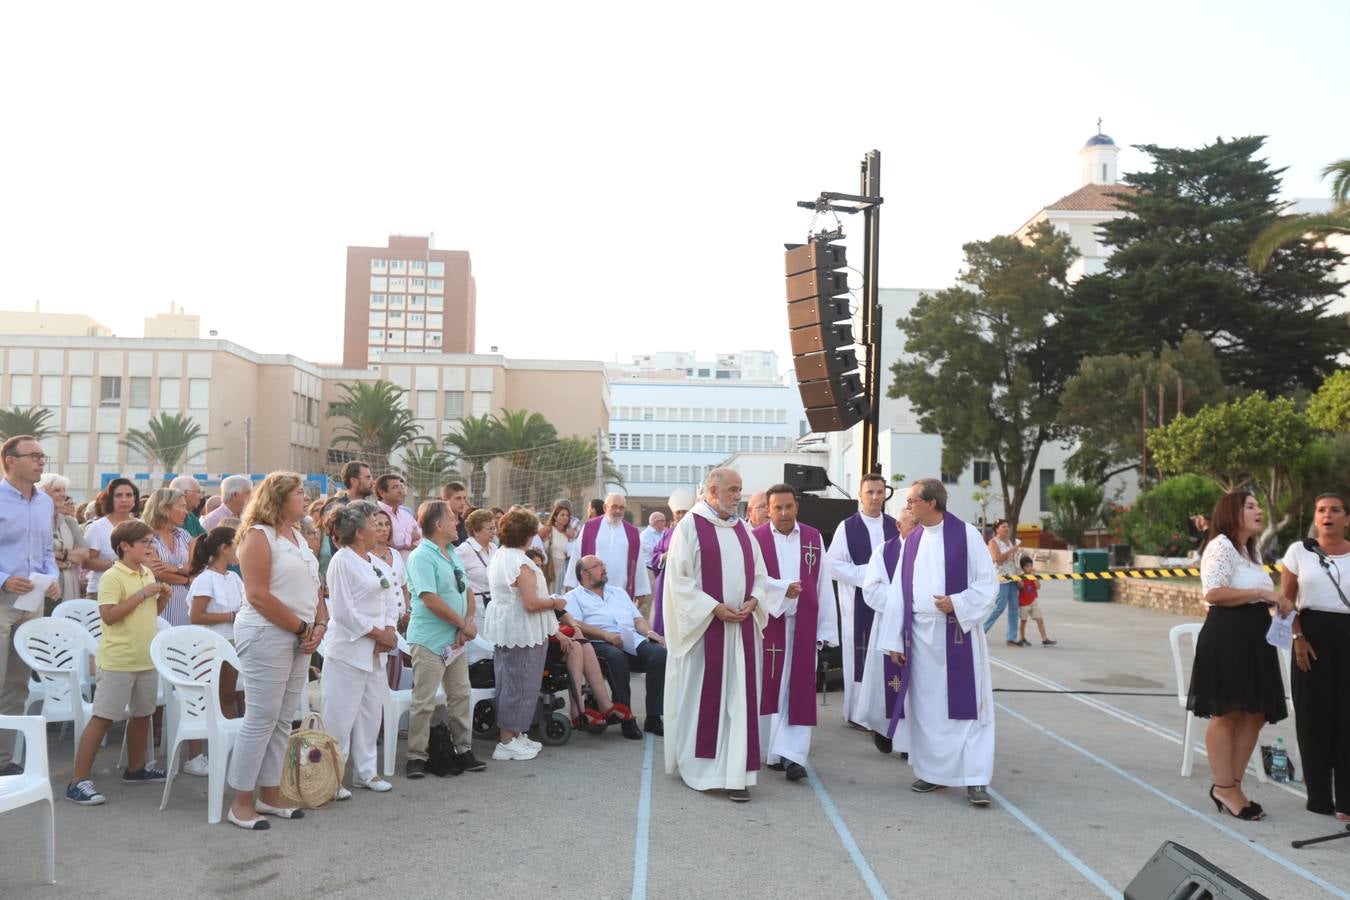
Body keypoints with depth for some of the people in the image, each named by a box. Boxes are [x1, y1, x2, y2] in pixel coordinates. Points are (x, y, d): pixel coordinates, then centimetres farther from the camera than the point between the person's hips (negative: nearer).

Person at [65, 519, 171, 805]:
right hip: (118, 661, -8)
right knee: (103, 717, -5)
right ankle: (78, 781, 1)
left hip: (147, 658, 8)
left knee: (142, 714, 16)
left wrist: (163, 597, 1)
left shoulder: (148, 574, 10)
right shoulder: (112, 577, -15)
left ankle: (136, 768, 32)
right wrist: (142, 594, -24)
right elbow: (109, 615, -24)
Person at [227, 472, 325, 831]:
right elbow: (258, 596, -18)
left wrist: (319, 626, -1)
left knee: (283, 720, 11)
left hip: (300, 638, 8)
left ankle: (269, 794, 21)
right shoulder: (259, 535, -10)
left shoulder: (298, 537, 16)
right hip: (266, 635, -8)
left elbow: (313, 589, 16)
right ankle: (241, 803, 5)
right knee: (261, 718, -5)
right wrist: (303, 628, -14)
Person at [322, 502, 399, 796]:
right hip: (349, 650, -8)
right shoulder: (342, 562, -12)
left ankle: (365, 771, 26)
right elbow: (344, 611, -17)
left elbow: (390, 601, 13)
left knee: (371, 713, 14)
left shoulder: (376, 563, 13)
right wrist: (379, 634, -13)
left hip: (375, 651, 8)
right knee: (342, 714, -3)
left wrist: (390, 631, -5)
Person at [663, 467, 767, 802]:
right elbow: (678, 577, -10)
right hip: (703, 626, -5)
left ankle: (735, 773, 5)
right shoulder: (690, 525, -6)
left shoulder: (742, 529, 12)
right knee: (701, 696, 5)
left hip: (741, 626, 5)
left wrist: (753, 601, -4)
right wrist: (714, 607, -16)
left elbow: (758, 574, 15)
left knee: (739, 698, 2)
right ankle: (696, 766, 22)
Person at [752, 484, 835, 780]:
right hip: (767, 622, -1)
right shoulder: (755, 538, -2)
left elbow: (823, 586, 4)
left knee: (798, 687, -3)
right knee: (768, 686, 7)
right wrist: (783, 588, -20)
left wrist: (825, 629, 1)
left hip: (803, 624, 2)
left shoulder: (814, 538, 5)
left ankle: (791, 753, -2)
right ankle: (769, 748, 19)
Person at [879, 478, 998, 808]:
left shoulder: (966, 534, -4)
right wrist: (894, 640, 4)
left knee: (964, 704, -2)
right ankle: (933, 771, 21)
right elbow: (898, 592, 8)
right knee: (925, 706, 9)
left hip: (957, 634, -4)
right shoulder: (911, 540, 9)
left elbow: (988, 583, -3)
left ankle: (975, 779, 3)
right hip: (919, 635, 5)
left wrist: (957, 603, -19)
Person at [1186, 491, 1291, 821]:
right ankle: (1225, 788, 4)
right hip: (1227, 636, -10)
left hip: (1254, 636, 10)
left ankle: (1232, 785, 18)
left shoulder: (1253, 551, 21)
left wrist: (1278, 602, 7)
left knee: (1254, 714, 9)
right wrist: (1263, 593, -19)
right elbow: (1213, 593, -21)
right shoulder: (1221, 546, -10)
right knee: (1227, 713, -4)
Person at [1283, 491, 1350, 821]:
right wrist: (1298, 637, -6)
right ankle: (1319, 796, 16)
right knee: (1314, 716, 4)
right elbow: (1285, 601, 4)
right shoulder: (1299, 551, 4)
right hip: (1312, 634, 0)